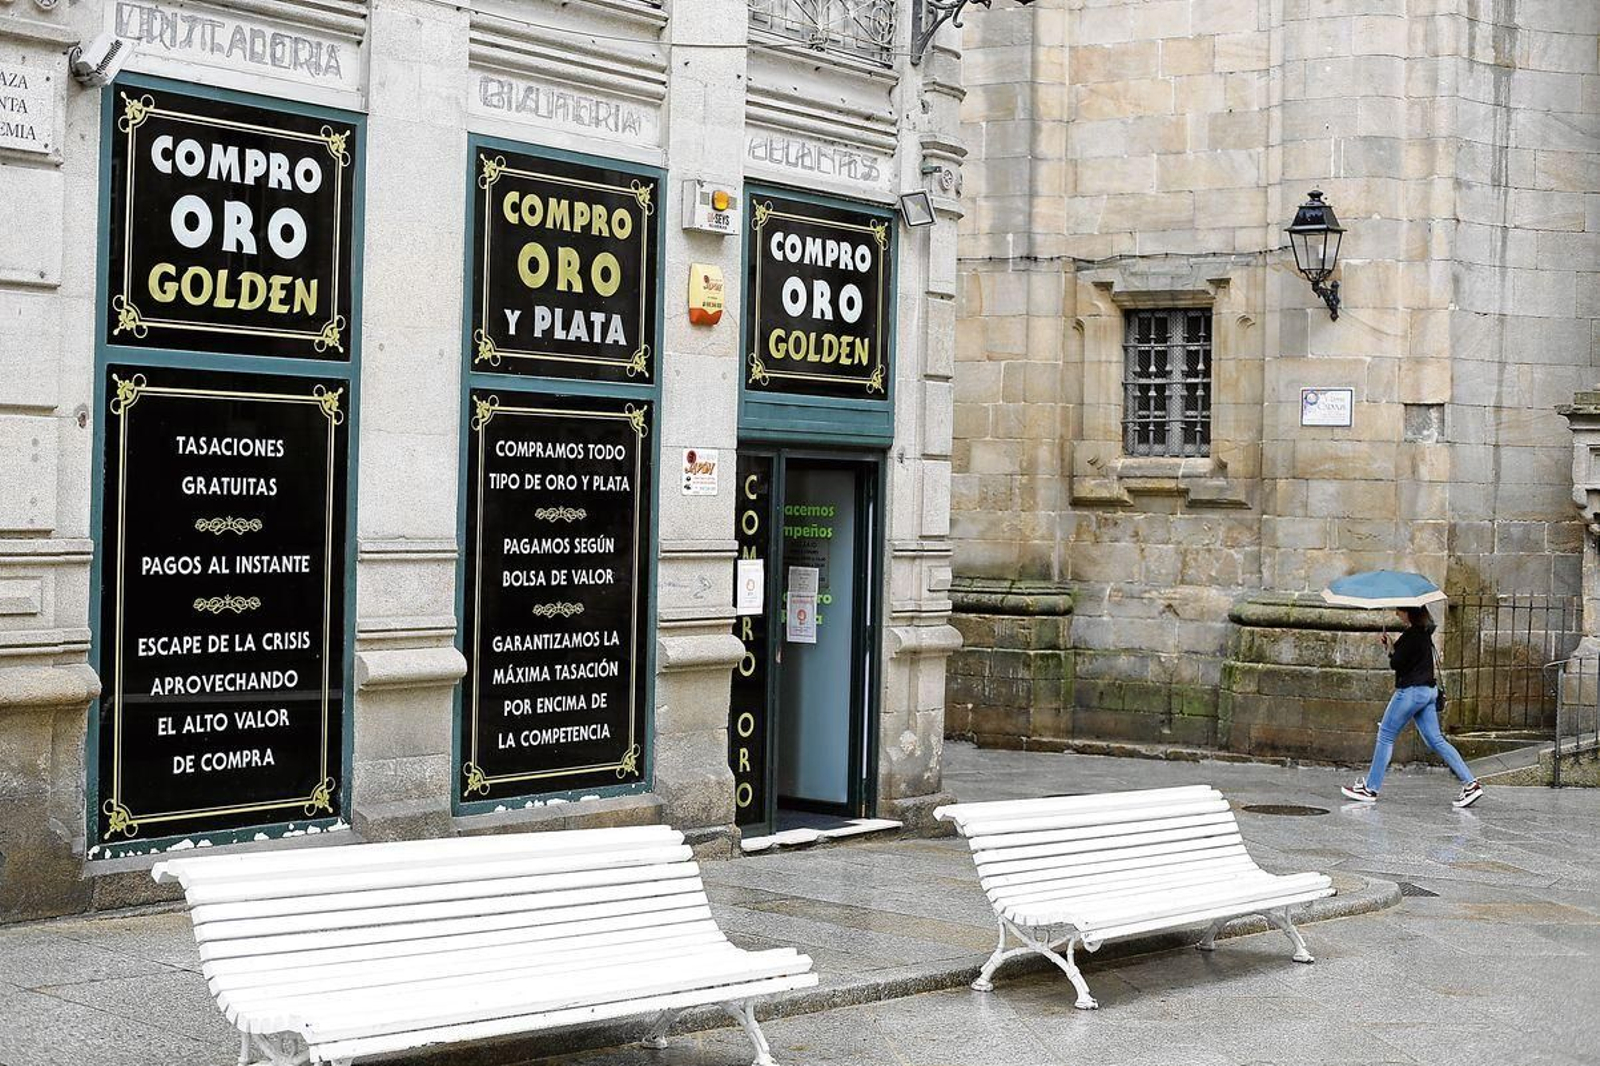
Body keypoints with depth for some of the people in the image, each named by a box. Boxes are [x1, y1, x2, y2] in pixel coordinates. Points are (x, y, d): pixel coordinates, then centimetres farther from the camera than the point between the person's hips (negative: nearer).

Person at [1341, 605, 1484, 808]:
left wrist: (1391, 647, 2)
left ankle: (1370, 788, 7)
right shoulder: (1424, 631, 11)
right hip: (1428, 690, 9)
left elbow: (1395, 664, -16)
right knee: (1436, 740, 8)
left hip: (1411, 691, -9)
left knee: (1386, 736, 2)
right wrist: (1392, 645, 3)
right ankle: (1471, 783, 0)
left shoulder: (1411, 635, -18)